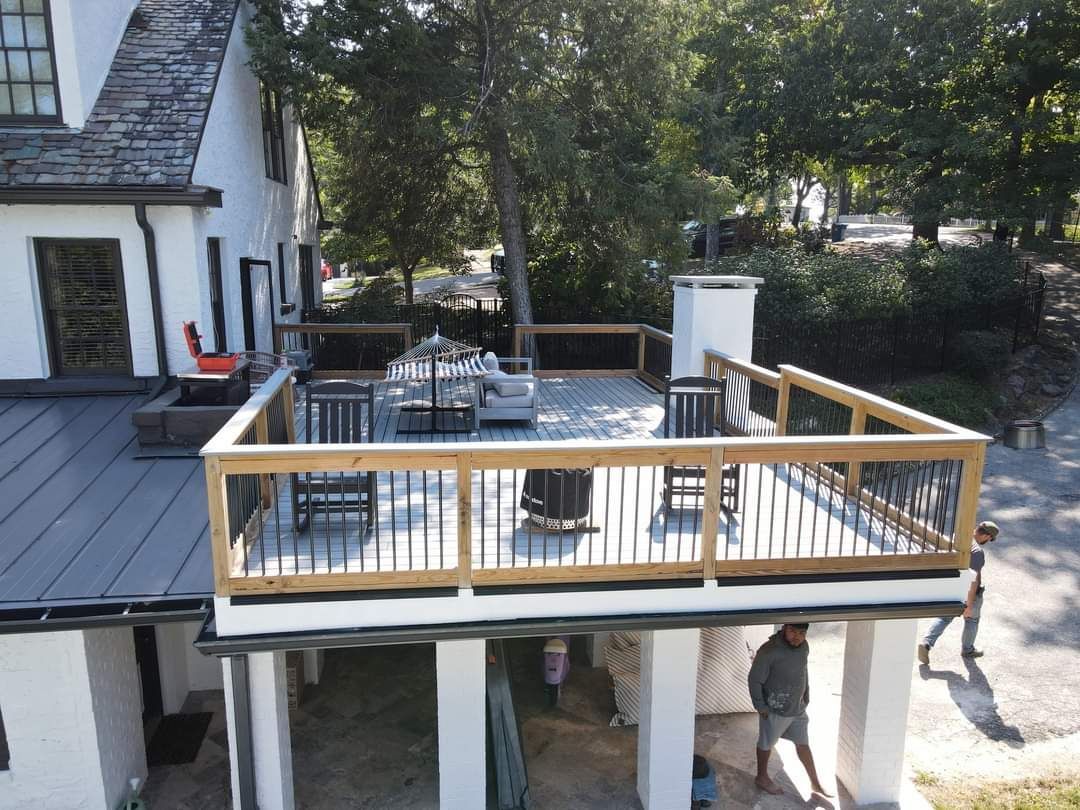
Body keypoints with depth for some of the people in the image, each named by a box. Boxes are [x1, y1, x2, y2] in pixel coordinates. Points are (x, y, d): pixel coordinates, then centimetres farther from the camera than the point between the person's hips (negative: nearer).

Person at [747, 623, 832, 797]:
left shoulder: (804, 647, -6)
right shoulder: (769, 651, -28)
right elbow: (754, 680, -20)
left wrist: (806, 696, 12)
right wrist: (761, 707, -16)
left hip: (798, 708, 6)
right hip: (775, 710, -6)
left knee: (803, 743, 19)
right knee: (766, 744, 16)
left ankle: (815, 783, 36)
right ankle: (762, 778, 37)